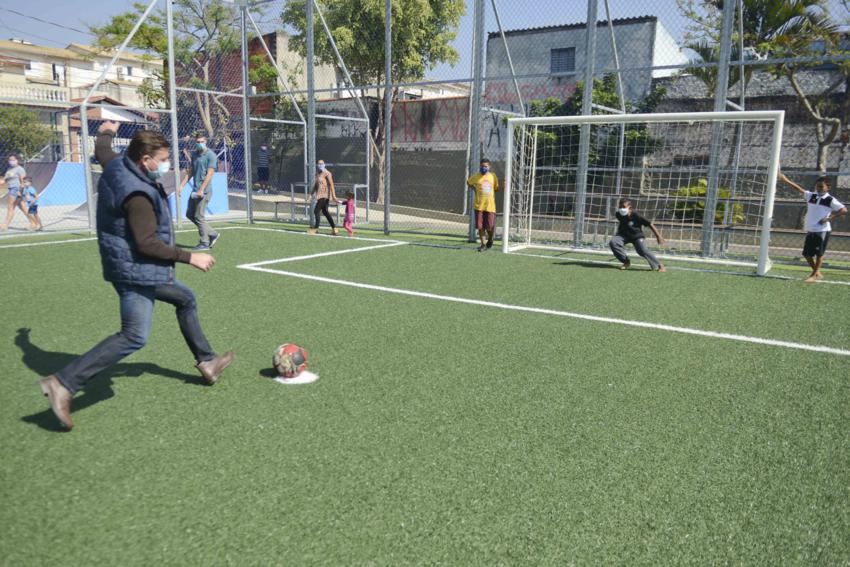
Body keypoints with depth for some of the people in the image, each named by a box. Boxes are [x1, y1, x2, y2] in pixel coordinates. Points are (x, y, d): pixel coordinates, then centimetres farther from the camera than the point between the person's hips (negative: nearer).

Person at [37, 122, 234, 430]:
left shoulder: (115, 165, 2)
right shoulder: (137, 194, -26)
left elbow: (101, 150, 26)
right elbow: (146, 243, -27)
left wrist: (106, 132, 48)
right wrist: (190, 257, -21)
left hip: (146, 271, 11)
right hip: (135, 272, -11)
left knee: (186, 299, 22)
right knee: (134, 337, -13)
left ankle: (206, 361, 33)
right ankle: (63, 383, -8)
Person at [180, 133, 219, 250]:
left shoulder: (211, 155, -9)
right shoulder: (194, 154, 14)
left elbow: (209, 174, -15)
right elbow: (190, 172, 19)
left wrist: (201, 190, -21)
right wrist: (182, 185, 10)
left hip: (204, 191, -8)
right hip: (195, 190, 8)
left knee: (199, 216, -7)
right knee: (189, 214, 12)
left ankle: (204, 243, 4)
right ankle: (212, 234, 20)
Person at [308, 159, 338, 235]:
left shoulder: (327, 173, -11)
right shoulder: (318, 174, 14)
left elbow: (331, 185, -16)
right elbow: (315, 185, 21)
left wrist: (333, 196, -22)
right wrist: (311, 194, 14)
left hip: (325, 196, -9)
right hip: (320, 195, 9)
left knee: (316, 211, -11)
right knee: (325, 212, 13)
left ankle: (316, 228, -2)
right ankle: (334, 229, 18)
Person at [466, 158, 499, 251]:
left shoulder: (493, 176, 5)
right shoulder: (476, 176, 1)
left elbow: (496, 188, 17)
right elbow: (468, 182, 19)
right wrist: (473, 188, 6)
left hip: (490, 205, 0)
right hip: (479, 205, 0)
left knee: (490, 226, 0)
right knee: (480, 226, 0)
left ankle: (490, 240, 29)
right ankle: (483, 244, 12)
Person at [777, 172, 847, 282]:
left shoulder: (831, 200, -6)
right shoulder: (811, 196, 8)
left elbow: (844, 210, -11)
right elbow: (799, 189, 8)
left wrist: (829, 218, -16)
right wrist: (785, 180, 2)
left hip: (823, 231, -6)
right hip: (810, 230, 6)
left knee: (819, 253, -2)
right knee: (807, 253, 9)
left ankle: (814, 275, 6)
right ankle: (817, 273, 25)